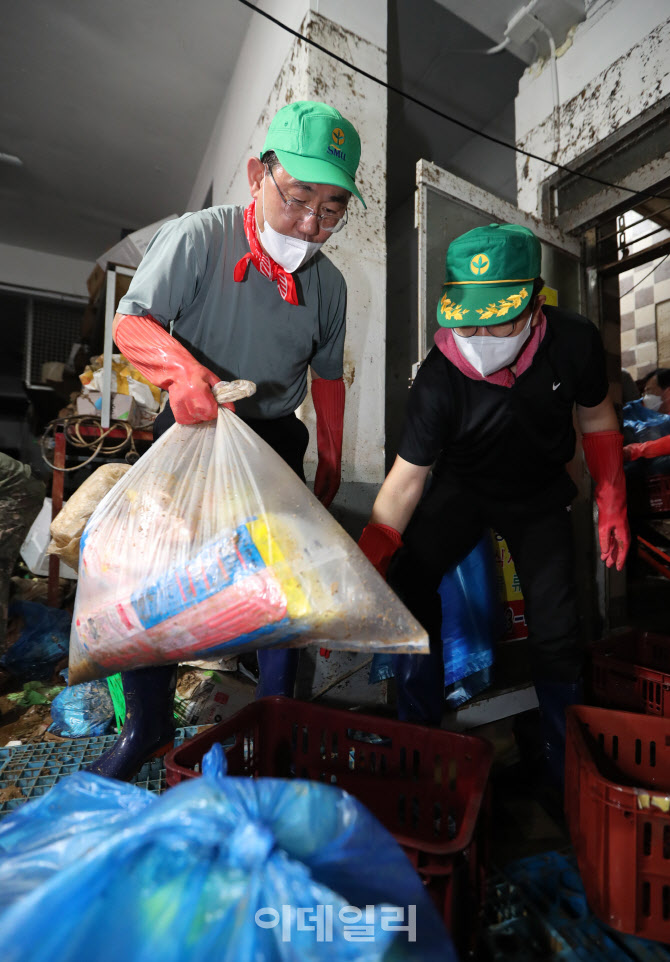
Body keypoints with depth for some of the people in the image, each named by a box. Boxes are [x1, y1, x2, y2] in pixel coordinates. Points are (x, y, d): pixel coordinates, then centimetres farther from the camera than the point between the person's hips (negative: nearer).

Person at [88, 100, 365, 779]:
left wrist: (329, 464, 10)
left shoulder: (328, 283, 2)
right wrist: (180, 367, -35)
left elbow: (327, 377, 10)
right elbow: (131, 322, -12)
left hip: (273, 438, 2)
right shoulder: (196, 237, -9)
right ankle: (147, 727, 22)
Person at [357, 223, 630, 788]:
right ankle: (418, 738, 2)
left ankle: (566, 767, 25)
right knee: (407, 580, -21)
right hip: (463, 488, -1)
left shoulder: (574, 342, -20)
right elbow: (406, 479, -27)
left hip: (540, 496, 2)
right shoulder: (439, 379, -29)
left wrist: (612, 503, -4)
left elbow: (597, 418, -2)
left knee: (556, 629, -4)